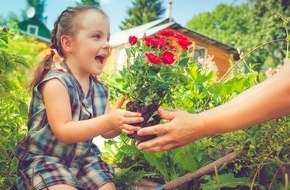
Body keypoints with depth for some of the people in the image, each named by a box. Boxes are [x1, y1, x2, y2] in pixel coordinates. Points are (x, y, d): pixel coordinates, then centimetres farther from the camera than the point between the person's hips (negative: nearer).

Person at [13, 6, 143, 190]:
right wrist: (108, 121, -36)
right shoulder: (56, 82, -21)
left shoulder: (100, 89, 0)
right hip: (44, 157, -6)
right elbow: (63, 132, -27)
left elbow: (105, 132, 4)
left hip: (83, 157, 7)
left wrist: (120, 122, -18)